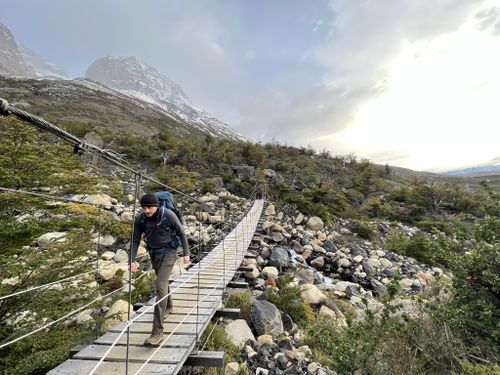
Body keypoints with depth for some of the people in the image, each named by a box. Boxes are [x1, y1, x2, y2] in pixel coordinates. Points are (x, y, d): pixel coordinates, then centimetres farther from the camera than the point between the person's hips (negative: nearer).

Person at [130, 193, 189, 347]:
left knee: (160, 286, -14)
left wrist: (186, 253, -10)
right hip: (153, 253, 6)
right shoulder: (140, 219, -10)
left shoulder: (168, 215, -22)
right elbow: (135, 241, -2)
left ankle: (157, 331, -8)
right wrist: (132, 260, -12)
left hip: (168, 252, -5)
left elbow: (181, 233, -11)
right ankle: (168, 306, 53)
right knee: (162, 281, 24)